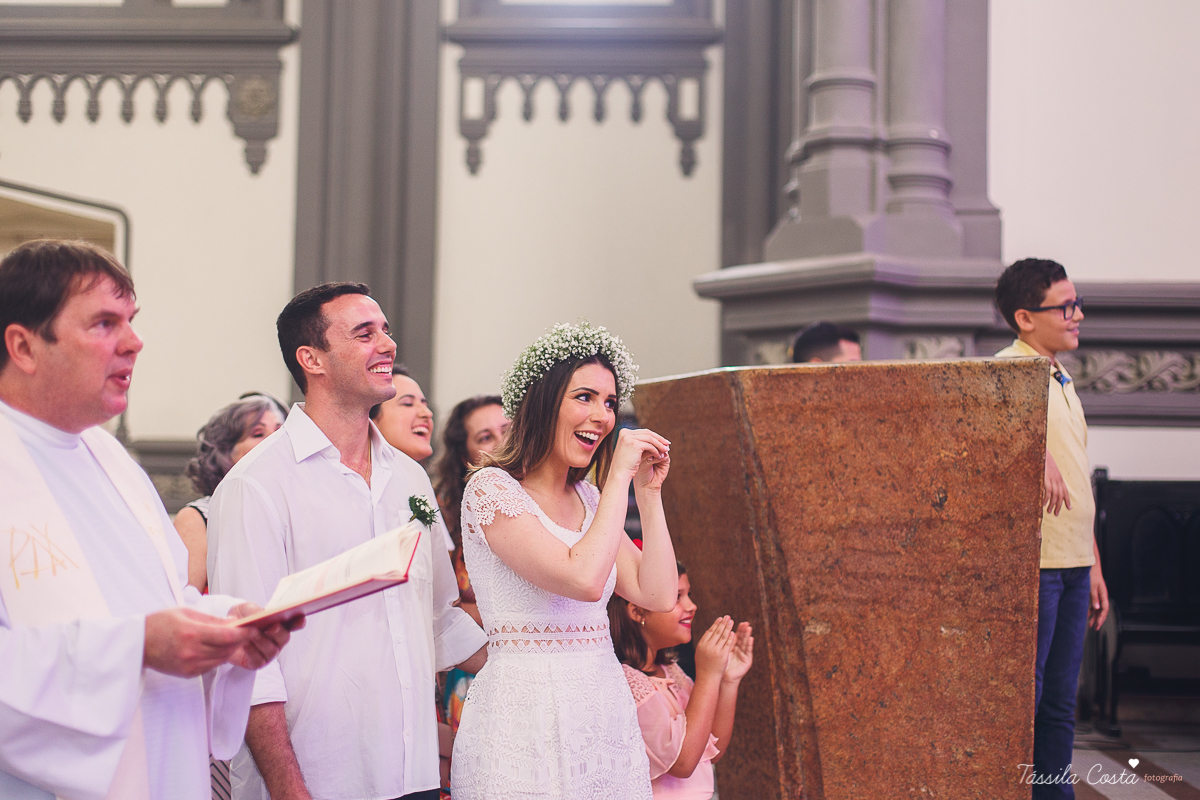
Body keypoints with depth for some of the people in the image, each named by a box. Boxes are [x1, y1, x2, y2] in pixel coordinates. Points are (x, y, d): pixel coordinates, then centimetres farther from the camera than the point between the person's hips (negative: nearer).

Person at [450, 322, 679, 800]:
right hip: (526, 705, -7)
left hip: (606, 713, 7)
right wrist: (620, 475, -14)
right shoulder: (492, 488, -10)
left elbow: (658, 594, 6)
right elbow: (584, 579, -23)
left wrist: (649, 491, 5)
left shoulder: (588, 499, 13)